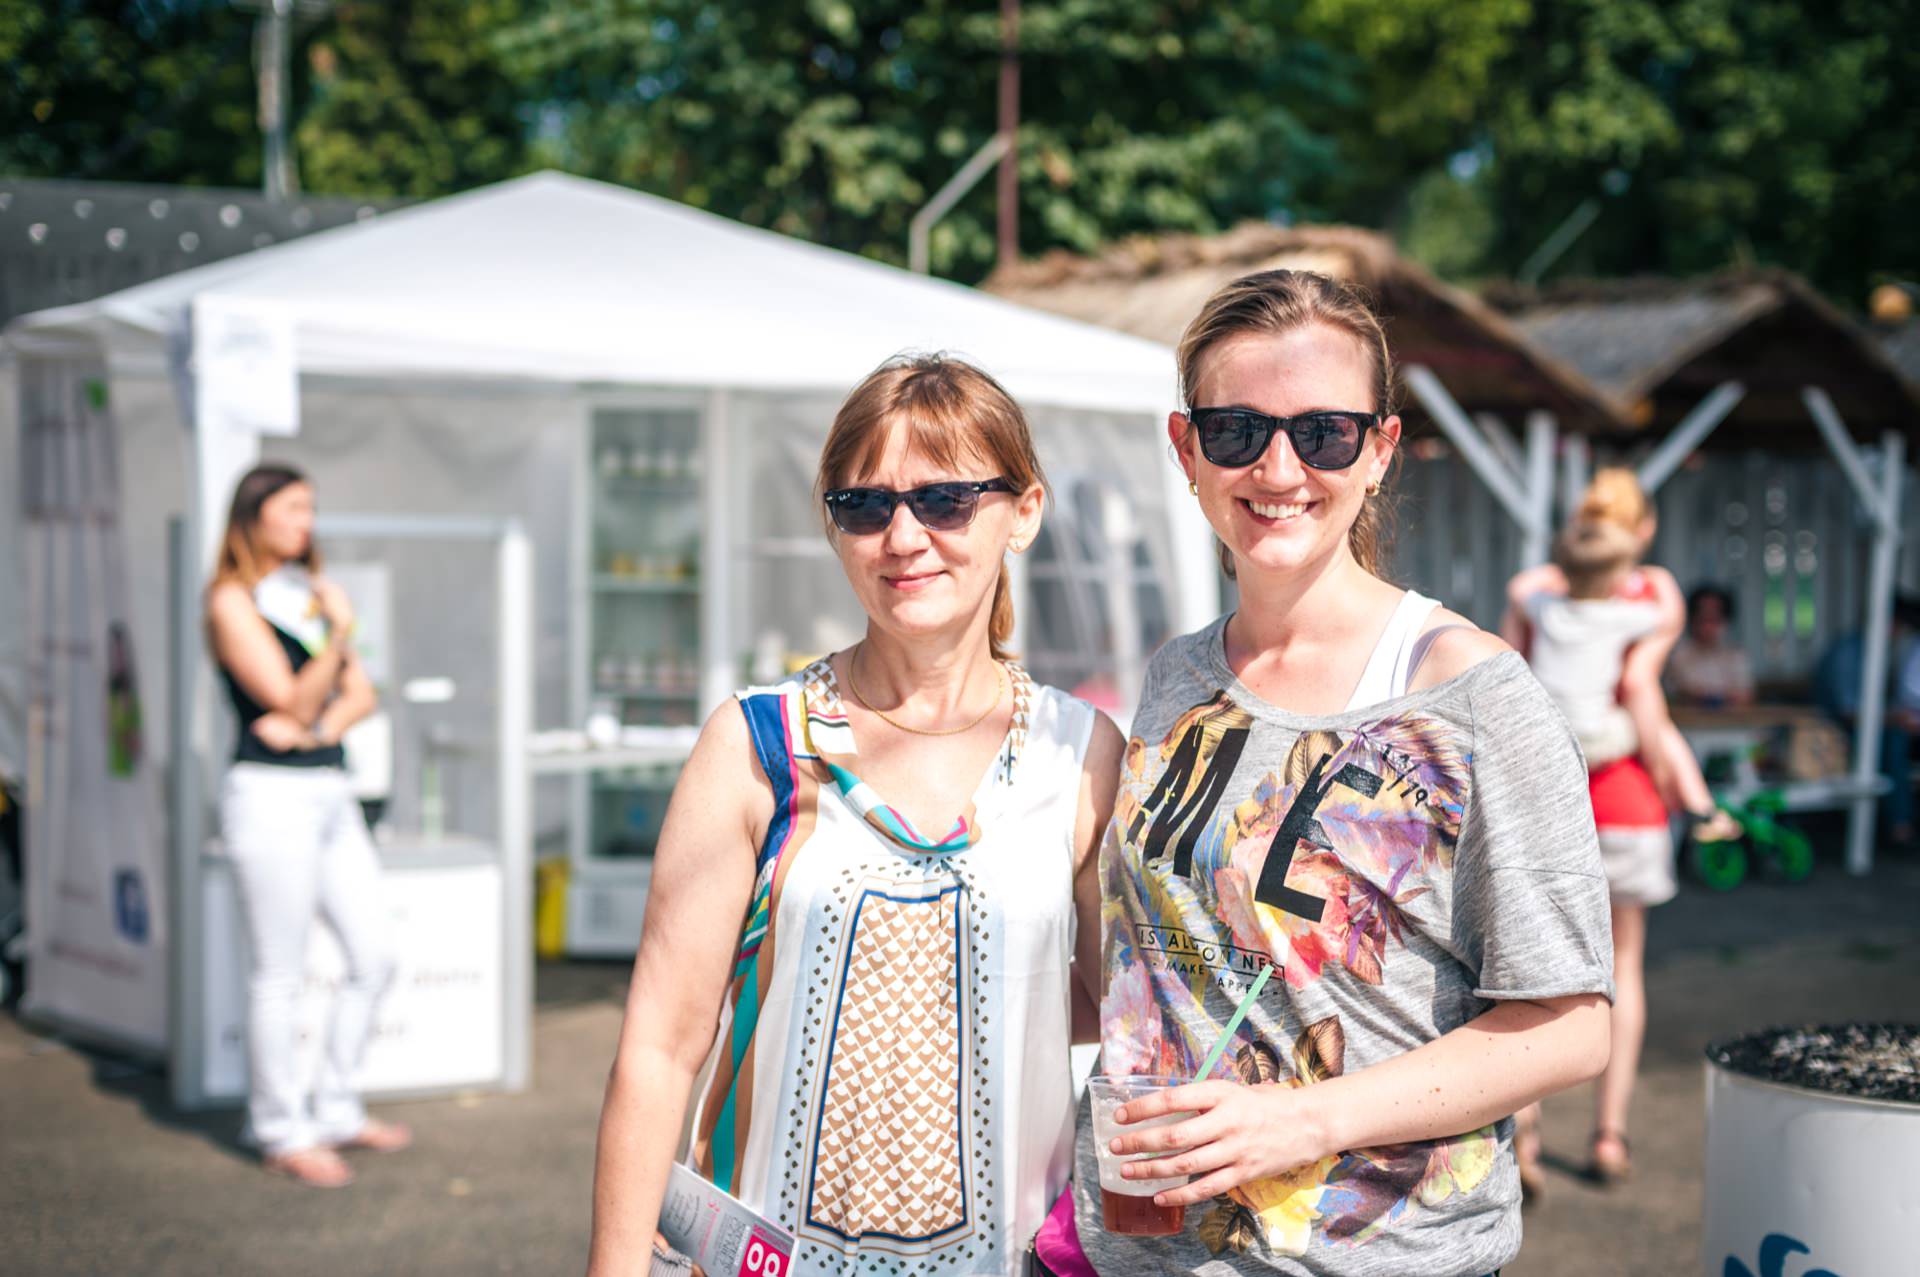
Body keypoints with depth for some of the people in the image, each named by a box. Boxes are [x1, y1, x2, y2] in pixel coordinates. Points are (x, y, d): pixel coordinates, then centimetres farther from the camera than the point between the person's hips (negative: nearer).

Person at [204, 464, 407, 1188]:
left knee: (375, 956, 7)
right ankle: (283, 1134, 10)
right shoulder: (233, 603, -6)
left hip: (330, 793, 8)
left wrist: (317, 727, -7)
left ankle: (336, 1110, 20)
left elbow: (361, 695, 11)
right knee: (280, 975, -2)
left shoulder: (310, 595, 16)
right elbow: (292, 700, -12)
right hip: (271, 794, -8)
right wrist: (338, 635, -20)